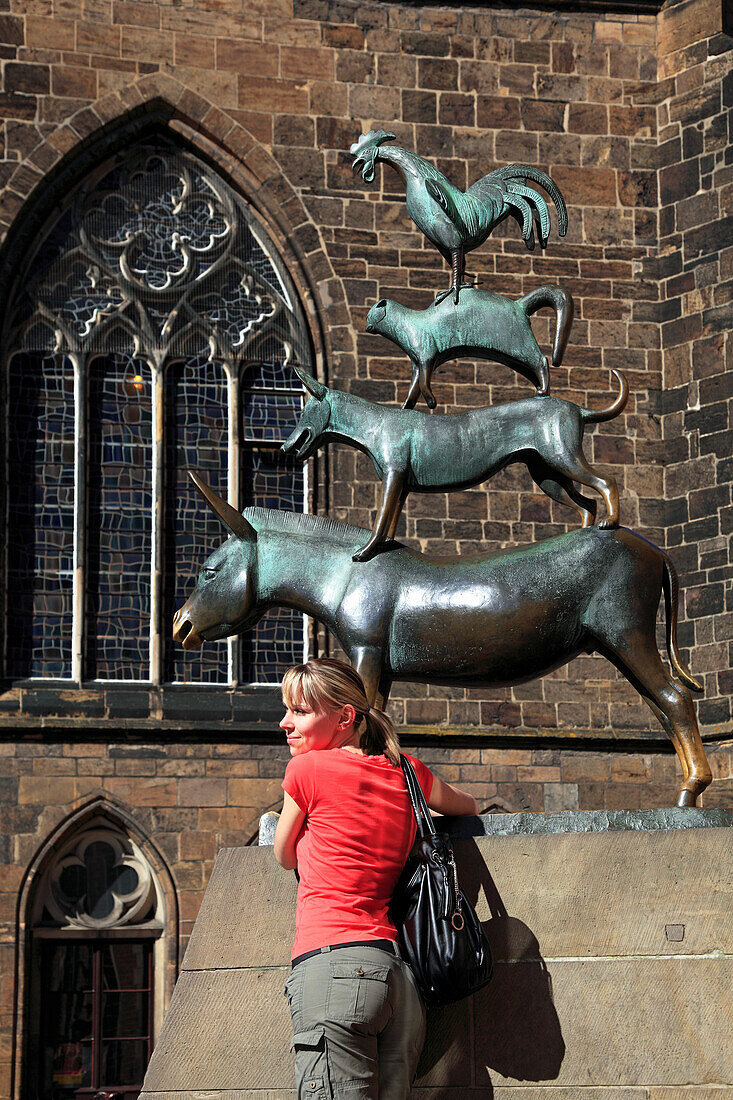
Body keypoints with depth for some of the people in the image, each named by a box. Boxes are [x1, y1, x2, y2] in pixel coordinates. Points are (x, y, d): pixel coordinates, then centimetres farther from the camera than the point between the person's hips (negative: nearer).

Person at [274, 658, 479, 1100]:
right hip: (399, 976, 7)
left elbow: (286, 858, 19)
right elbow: (469, 807, 37)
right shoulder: (408, 772, 16)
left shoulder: (307, 769, 1)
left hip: (333, 963, -7)